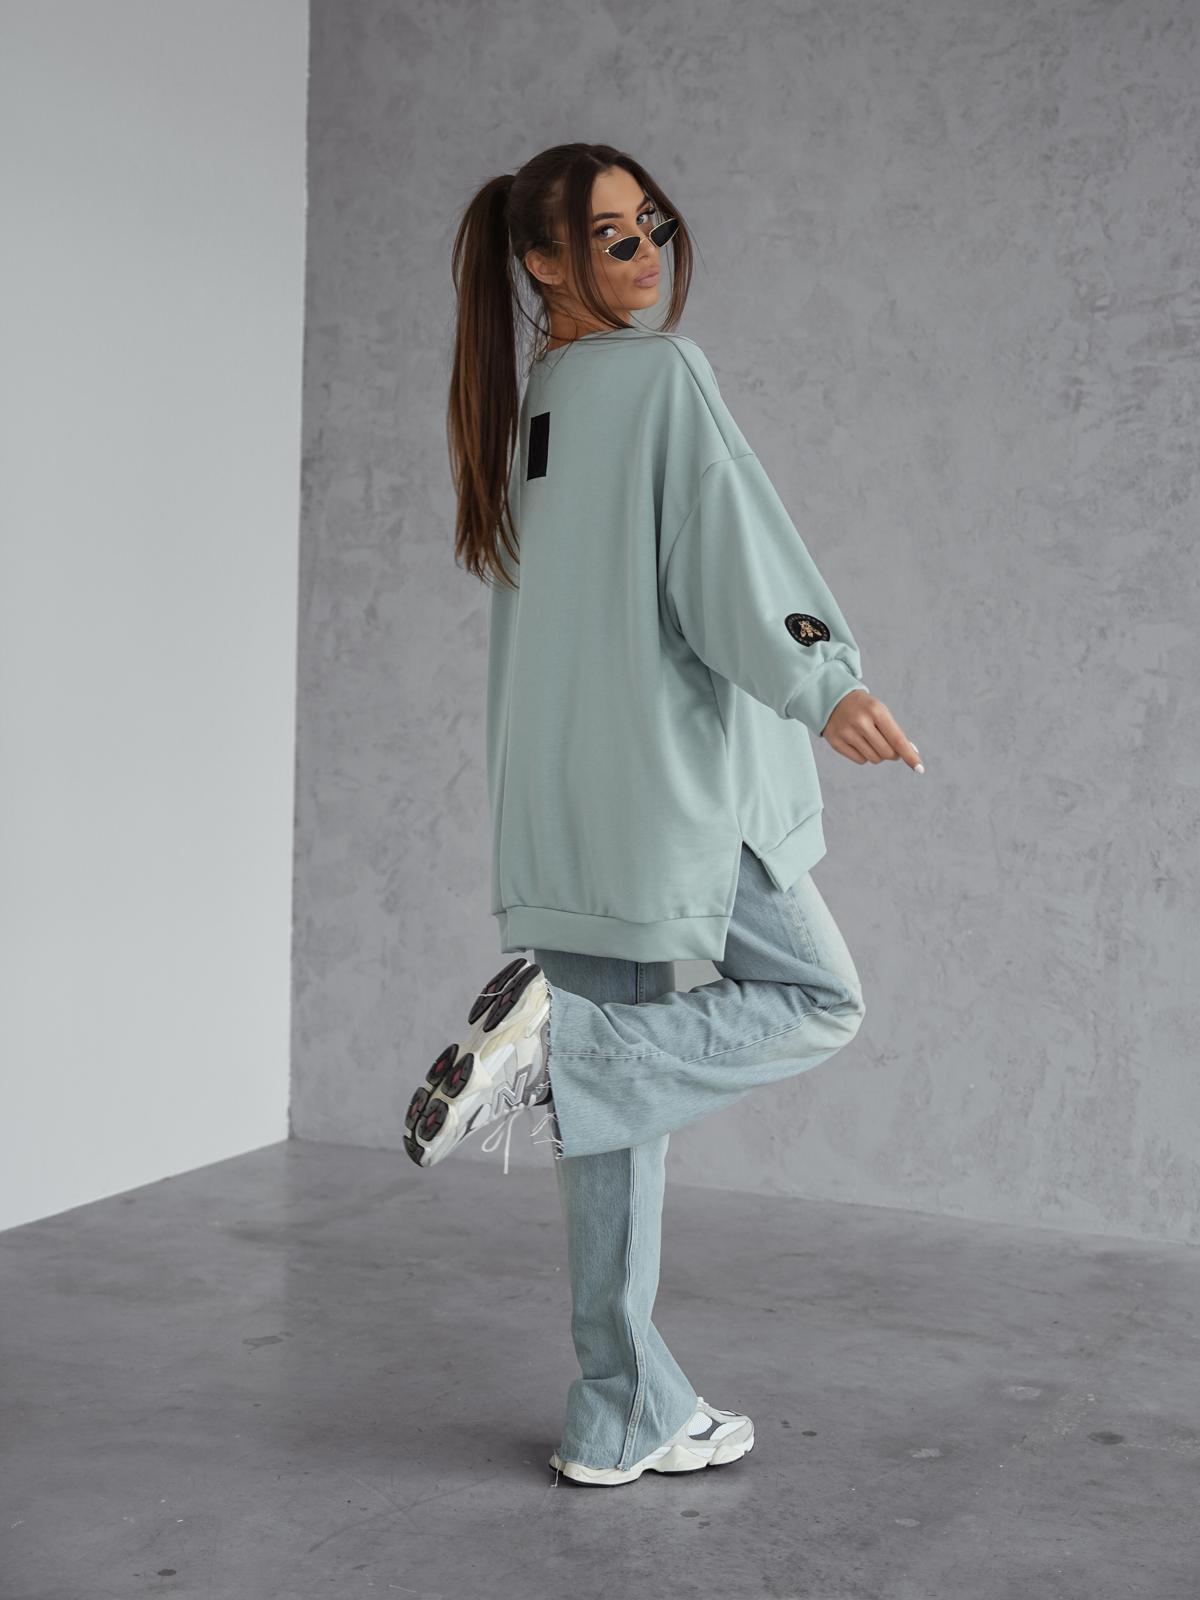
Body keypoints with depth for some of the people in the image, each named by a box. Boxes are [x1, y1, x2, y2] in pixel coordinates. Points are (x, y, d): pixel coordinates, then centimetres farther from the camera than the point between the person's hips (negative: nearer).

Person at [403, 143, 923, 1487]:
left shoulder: (520, 404, 15)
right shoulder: (661, 375, -7)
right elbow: (723, 539, -19)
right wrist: (820, 681, -27)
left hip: (559, 795, 8)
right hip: (668, 771, -8)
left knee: (618, 1097, 9)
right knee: (817, 999, 10)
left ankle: (626, 1417, 13)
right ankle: (556, 1036, -13)